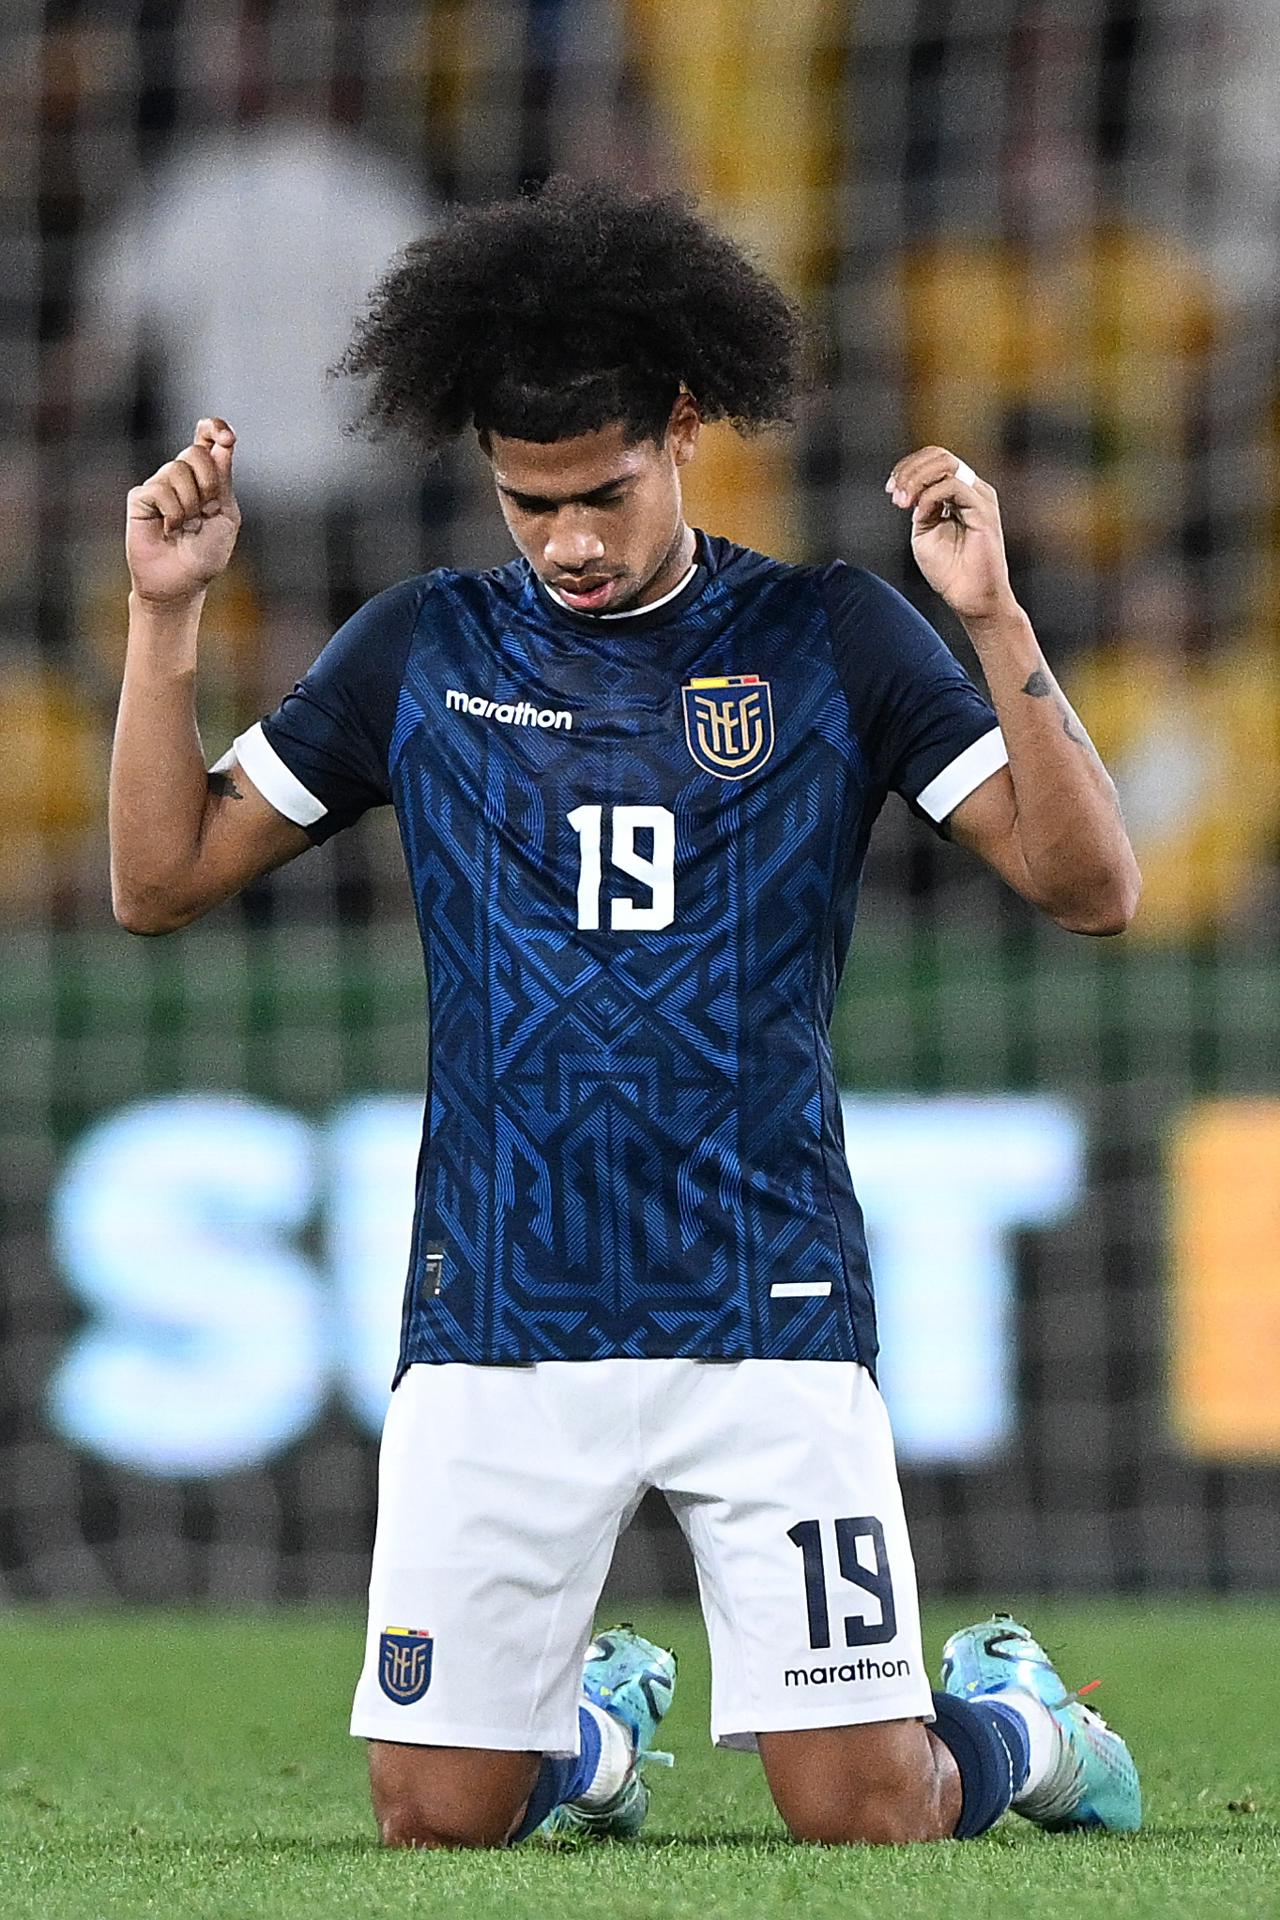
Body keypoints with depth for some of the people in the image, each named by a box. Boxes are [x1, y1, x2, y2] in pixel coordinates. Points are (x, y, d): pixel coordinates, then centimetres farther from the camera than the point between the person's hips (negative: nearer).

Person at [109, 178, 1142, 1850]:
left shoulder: (830, 640, 3)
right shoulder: (425, 648, 8)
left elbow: (1090, 885, -4)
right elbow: (163, 879, 10)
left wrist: (993, 616, -16)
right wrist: (166, 614, -1)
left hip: (765, 1317, -2)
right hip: (496, 1324, 2)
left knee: (861, 1817, -6)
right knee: (436, 1821, 0)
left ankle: (1008, 1716, 28)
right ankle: (599, 1720, 33)